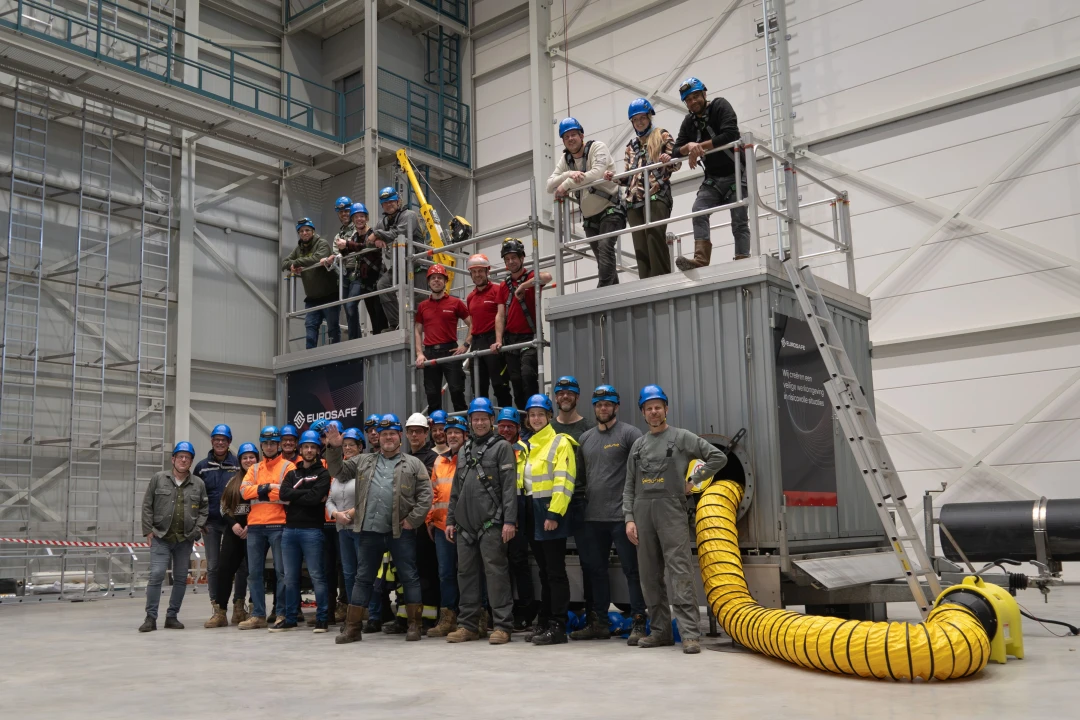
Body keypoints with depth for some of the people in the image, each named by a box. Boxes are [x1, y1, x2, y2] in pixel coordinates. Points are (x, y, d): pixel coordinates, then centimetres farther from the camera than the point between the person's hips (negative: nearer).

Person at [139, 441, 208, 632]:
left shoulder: (198, 484, 7)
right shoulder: (158, 478, 2)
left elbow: (204, 509, 10)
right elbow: (147, 505, 3)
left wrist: (197, 528, -3)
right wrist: (148, 530, -3)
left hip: (185, 539, 3)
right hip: (161, 537, -2)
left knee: (181, 578, 6)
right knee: (156, 575, -11)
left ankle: (172, 616, 17)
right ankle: (151, 617, -3)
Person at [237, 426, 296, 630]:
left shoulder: (287, 466, 2)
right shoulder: (254, 468, 17)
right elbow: (244, 490, 2)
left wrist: (265, 489, -7)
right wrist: (268, 487, -10)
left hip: (278, 525, -5)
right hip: (255, 526, 5)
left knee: (281, 571, -1)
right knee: (254, 572, 7)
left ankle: (281, 614, 6)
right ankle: (258, 615, 14)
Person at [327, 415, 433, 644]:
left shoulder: (413, 464, 4)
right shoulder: (363, 462, 15)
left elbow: (425, 494, -2)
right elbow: (338, 471, 15)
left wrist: (413, 519, -10)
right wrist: (334, 448, 1)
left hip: (401, 531, -3)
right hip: (370, 531, 3)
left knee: (409, 577, 1)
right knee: (363, 578, 7)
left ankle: (414, 625, 9)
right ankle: (353, 627, 12)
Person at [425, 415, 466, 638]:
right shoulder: (440, 461, 15)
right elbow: (434, 492, 18)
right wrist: (430, 519, 12)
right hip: (442, 526, 5)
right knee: (446, 572, 8)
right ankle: (447, 618, 15)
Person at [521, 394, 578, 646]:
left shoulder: (560, 443, -5)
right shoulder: (527, 446, 16)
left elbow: (563, 482, -13)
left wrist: (554, 513, -20)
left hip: (551, 513, -7)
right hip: (533, 514, 7)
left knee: (556, 571, -4)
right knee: (543, 571, 13)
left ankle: (558, 626, -1)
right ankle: (544, 622, 19)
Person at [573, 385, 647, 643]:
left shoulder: (628, 433, -3)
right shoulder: (585, 438, 14)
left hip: (622, 515, -6)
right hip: (593, 517, 6)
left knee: (631, 570, -2)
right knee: (596, 570, 13)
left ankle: (638, 624, 3)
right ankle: (598, 623, 23)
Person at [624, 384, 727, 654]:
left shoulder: (681, 437, 4)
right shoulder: (638, 445, 17)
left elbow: (718, 457, 1)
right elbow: (629, 486, 15)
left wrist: (693, 481, 0)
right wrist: (629, 518, 4)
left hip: (671, 510, -5)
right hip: (642, 511, 5)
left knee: (680, 571, -12)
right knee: (650, 575, 8)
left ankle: (689, 633, -13)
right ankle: (660, 630, 16)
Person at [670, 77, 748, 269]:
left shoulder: (720, 106, -8)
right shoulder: (689, 122, 8)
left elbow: (730, 134, -25)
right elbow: (675, 152, 0)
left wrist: (700, 146, -22)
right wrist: (689, 146, -22)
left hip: (736, 173, -4)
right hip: (713, 177, 5)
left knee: (739, 220, -8)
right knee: (699, 211, -18)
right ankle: (701, 259, -28)